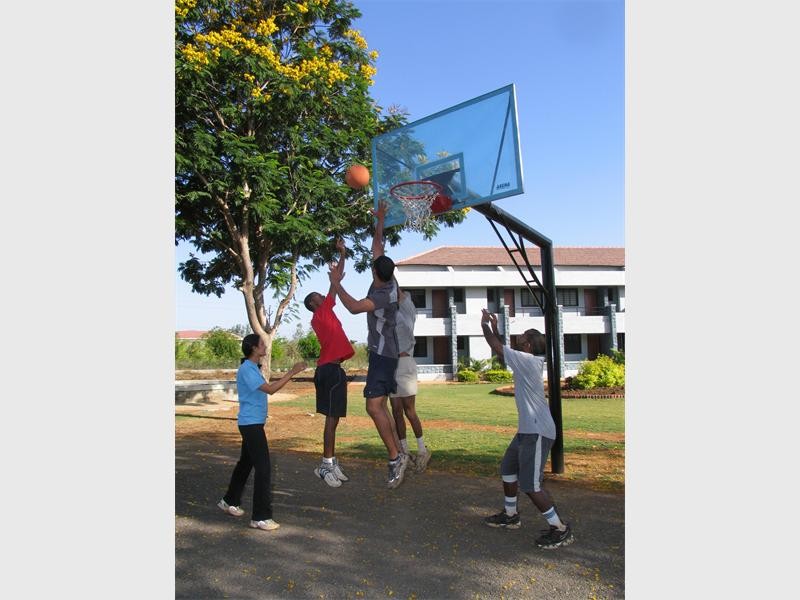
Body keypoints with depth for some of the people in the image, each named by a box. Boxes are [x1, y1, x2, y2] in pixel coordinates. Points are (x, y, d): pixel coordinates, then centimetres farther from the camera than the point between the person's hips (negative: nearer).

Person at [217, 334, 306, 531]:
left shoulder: (252, 368, 14)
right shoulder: (246, 369, -18)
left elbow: (266, 388, 18)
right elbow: (270, 389, -26)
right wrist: (292, 372, -24)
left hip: (252, 424, 10)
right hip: (251, 424, -10)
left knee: (246, 463, 21)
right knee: (263, 468, -10)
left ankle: (230, 501, 37)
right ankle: (261, 517, -5)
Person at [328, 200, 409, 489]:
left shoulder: (382, 295, -23)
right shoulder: (389, 281, 1)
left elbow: (354, 307, -36)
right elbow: (377, 246, 13)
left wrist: (336, 284, -24)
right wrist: (380, 220, 16)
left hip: (381, 355, -10)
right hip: (385, 353, 10)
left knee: (374, 406, -15)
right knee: (380, 406, 12)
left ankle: (396, 457, -10)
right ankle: (398, 455, 16)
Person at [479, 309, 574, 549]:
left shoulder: (527, 360, -18)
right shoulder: (527, 361, 9)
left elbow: (497, 348, -11)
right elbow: (503, 349, 24)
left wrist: (484, 326, 4)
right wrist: (495, 328, 23)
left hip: (537, 432, -11)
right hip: (528, 430, 11)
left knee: (530, 484, -9)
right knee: (508, 468, 21)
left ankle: (560, 529, 3)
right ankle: (510, 515, 36)